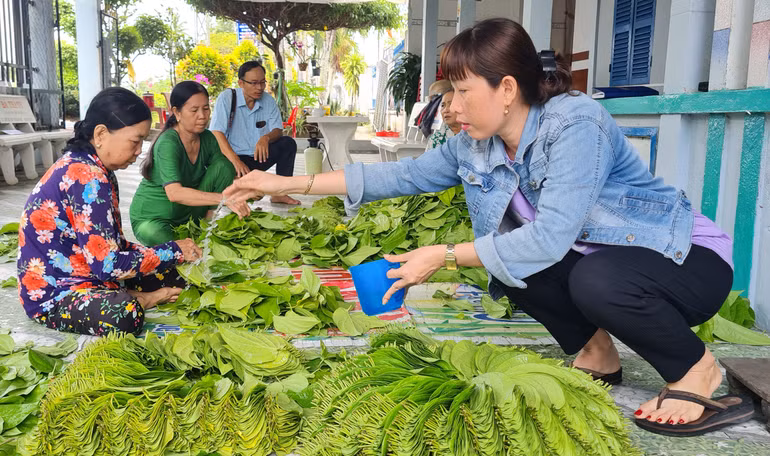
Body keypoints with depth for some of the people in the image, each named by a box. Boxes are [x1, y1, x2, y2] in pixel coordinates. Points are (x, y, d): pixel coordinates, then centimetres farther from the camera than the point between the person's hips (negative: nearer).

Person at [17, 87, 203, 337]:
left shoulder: (87, 166, 6)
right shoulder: (86, 178, -25)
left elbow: (111, 244, 9)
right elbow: (108, 264, -28)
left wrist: (172, 254, -2)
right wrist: (174, 251, -16)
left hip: (87, 272, 10)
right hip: (52, 291, -9)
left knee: (172, 278, 8)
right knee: (124, 316, -36)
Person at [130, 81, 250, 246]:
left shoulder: (207, 139, -5)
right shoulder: (168, 143, -27)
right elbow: (174, 193, -40)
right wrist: (224, 198, -50)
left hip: (188, 213, 6)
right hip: (151, 218, -6)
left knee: (224, 165, -13)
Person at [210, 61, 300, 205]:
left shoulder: (268, 101, 3)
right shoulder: (226, 98, -11)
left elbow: (278, 130, 0)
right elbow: (216, 133, -21)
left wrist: (266, 138, -27)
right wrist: (236, 161, -36)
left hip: (258, 157, 5)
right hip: (231, 157, -5)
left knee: (288, 143, -16)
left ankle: (279, 193, -12)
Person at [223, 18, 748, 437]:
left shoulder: (575, 123, -28)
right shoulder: (476, 146, -5)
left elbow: (550, 237, -35)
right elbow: (402, 174, -1)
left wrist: (444, 256, -28)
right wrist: (289, 184, -2)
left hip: (688, 257, -7)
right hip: (591, 257, 7)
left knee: (598, 278, -35)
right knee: (505, 251, -7)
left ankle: (698, 371, -6)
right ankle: (595, 352, 11)